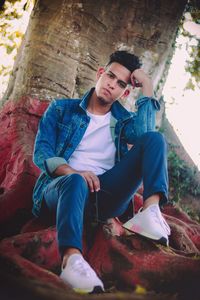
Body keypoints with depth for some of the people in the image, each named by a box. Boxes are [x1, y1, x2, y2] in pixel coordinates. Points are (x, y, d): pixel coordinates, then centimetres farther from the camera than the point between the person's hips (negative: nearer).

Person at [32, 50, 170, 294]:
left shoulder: (123, 119, 19)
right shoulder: (61, 109, 15)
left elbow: (143, 134, -6)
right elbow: (41, 152, 1)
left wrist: (147, 87, 0)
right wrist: (72, 172, -19)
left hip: (106, 195, 2)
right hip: (64, 187, -2)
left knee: (155, 138, -11)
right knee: (76, 181, -40)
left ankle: (151, 210, -35)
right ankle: (72, 260, -62)